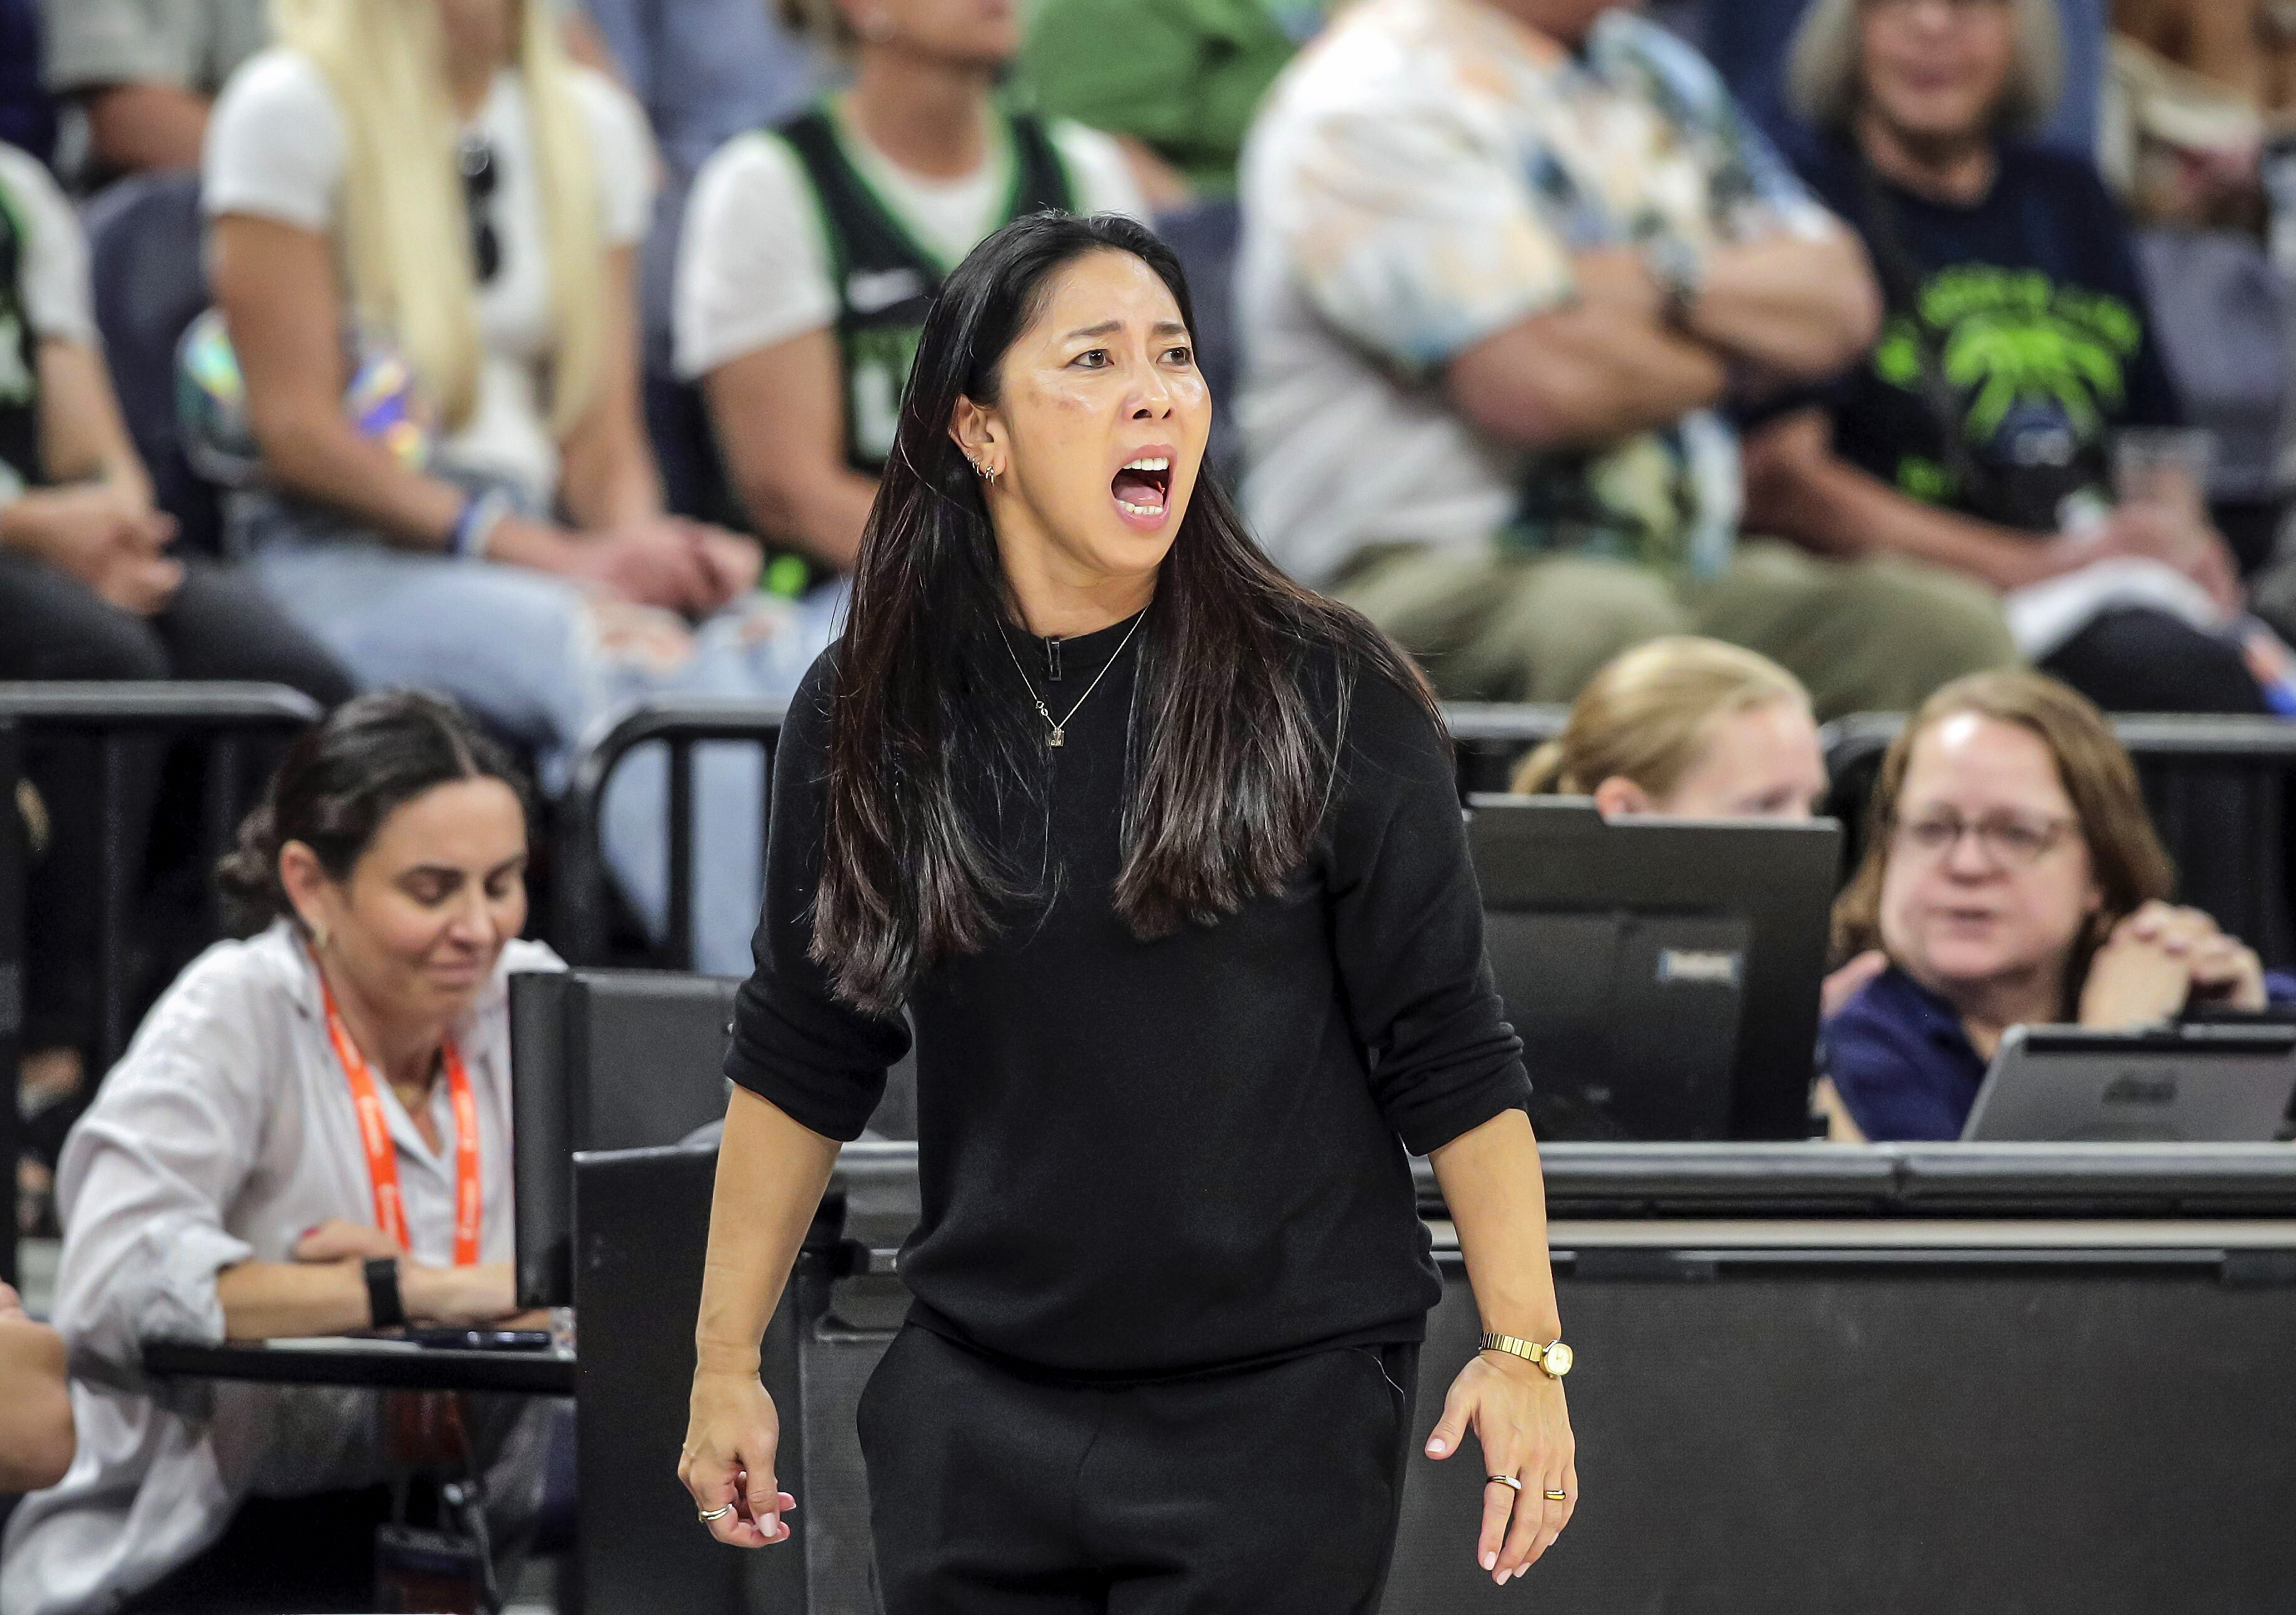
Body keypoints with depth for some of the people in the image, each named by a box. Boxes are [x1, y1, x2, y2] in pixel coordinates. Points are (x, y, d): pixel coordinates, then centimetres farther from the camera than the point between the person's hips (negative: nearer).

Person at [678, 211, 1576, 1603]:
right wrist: (726, 1359, 11)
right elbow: (803, 1065, 11)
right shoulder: (868, 717, 2)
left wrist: (1526, 1348, -9)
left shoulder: (1328, 701, -6)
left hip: (1280, 1402, -3)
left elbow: (1450, 1057, -4)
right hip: (976, 1409, 3)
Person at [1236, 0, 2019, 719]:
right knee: (1612, 626, -39)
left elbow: (1839, 305, 11)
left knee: (1946, 626, -17)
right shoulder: (1369, 94, -8)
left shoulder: (1655, 73, 18)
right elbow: (1543, 382, -19)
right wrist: (1734, 342, 1)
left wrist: (1661, 280, -10)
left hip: (1683, 571, 7)